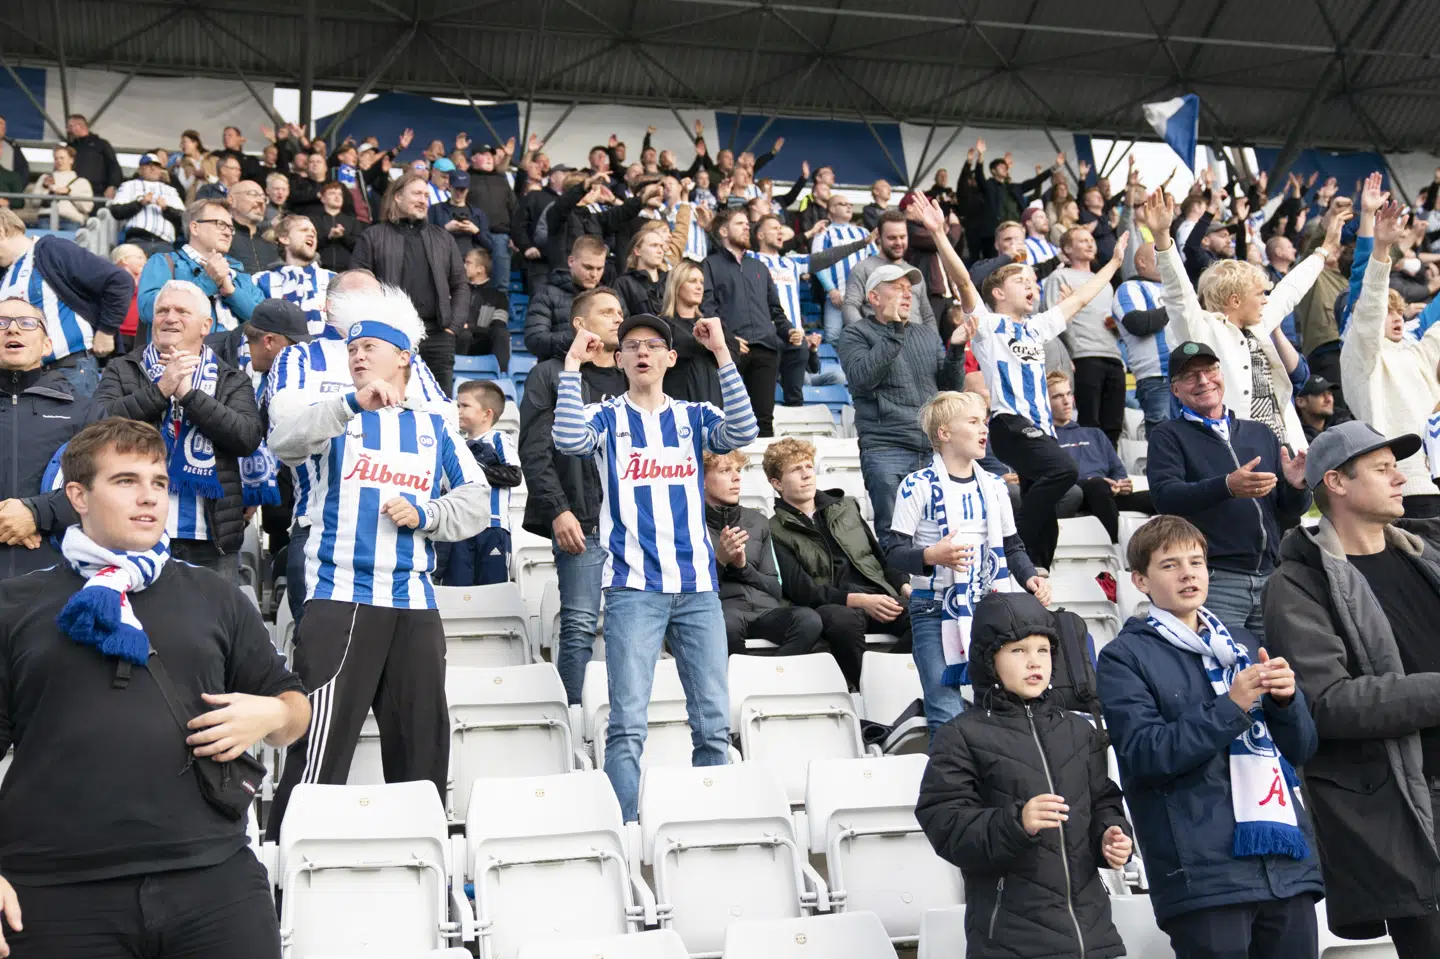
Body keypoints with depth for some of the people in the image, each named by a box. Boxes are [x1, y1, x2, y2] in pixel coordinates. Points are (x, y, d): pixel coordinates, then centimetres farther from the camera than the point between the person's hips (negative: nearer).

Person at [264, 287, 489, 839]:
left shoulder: (435, 429, 15)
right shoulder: (336, 418, 8)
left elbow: (476, 503, 9)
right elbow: (284, 442, -14)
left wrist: (424, 513, -9)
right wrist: (353, 404, -28)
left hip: (414, 604, 3)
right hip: (339, 599, -3)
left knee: (422, 741, 9)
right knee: (322, 738, -9)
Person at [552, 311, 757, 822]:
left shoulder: (693, 417, 13)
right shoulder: (607, 417, 9)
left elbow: (743, 431, -7)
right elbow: (568, 439, -14)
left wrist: (722, 354, -11)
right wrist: (573, 364, -12)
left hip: (698, 587, 2)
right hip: (633, 587, -2)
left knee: (714, 722, 3)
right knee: (628, 725, -7)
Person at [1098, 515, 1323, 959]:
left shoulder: (1243, 643, 18)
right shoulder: (1125, 657, 1)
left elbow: (1301, 749, 17)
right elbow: (1144, 753, -12)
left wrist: (1286, 699, -3)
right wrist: (1231, 707, -18)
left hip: (1290, 863, 5)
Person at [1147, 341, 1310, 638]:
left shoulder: (1261, 433, 19)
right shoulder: (1169, 436, 7)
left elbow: (1289, 516, 17)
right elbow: (1164, 496, -12)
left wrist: (1296, 486, -6)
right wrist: (1227, 487, -26)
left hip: (1270, 577, 4)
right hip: (1213, 579, -4)